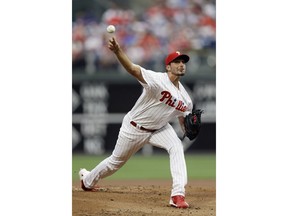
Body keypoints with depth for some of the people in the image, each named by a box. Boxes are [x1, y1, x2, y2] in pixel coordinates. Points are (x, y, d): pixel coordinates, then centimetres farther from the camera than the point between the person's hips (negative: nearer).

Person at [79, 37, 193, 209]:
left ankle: (178, 195, -29)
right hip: (134, 128, -4)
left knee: (176, 147, -24)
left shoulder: (185, 98, -8)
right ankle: (88, 179, 45)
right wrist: (117, 51, -62)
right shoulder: (157, 80, -28)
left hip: (159, 128, 4)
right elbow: (132, 69, -44)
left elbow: (184, 122, 4)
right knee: (116, 162, 14)